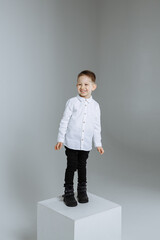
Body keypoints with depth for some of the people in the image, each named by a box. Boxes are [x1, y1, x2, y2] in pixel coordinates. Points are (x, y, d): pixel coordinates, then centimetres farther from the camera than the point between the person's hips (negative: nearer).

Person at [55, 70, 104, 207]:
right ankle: (68, 193, 18)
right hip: (71, 143, -2)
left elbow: (97, 126, 8)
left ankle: (82, 191, 31)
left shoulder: (95, 105, 3)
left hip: (86, 143, 2)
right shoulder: (72, 102, -6)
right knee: (71, 166, 3)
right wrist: (60, 139, -5)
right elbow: (65, 121, -3)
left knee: (82, 166, 14)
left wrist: (98, 144, 8)